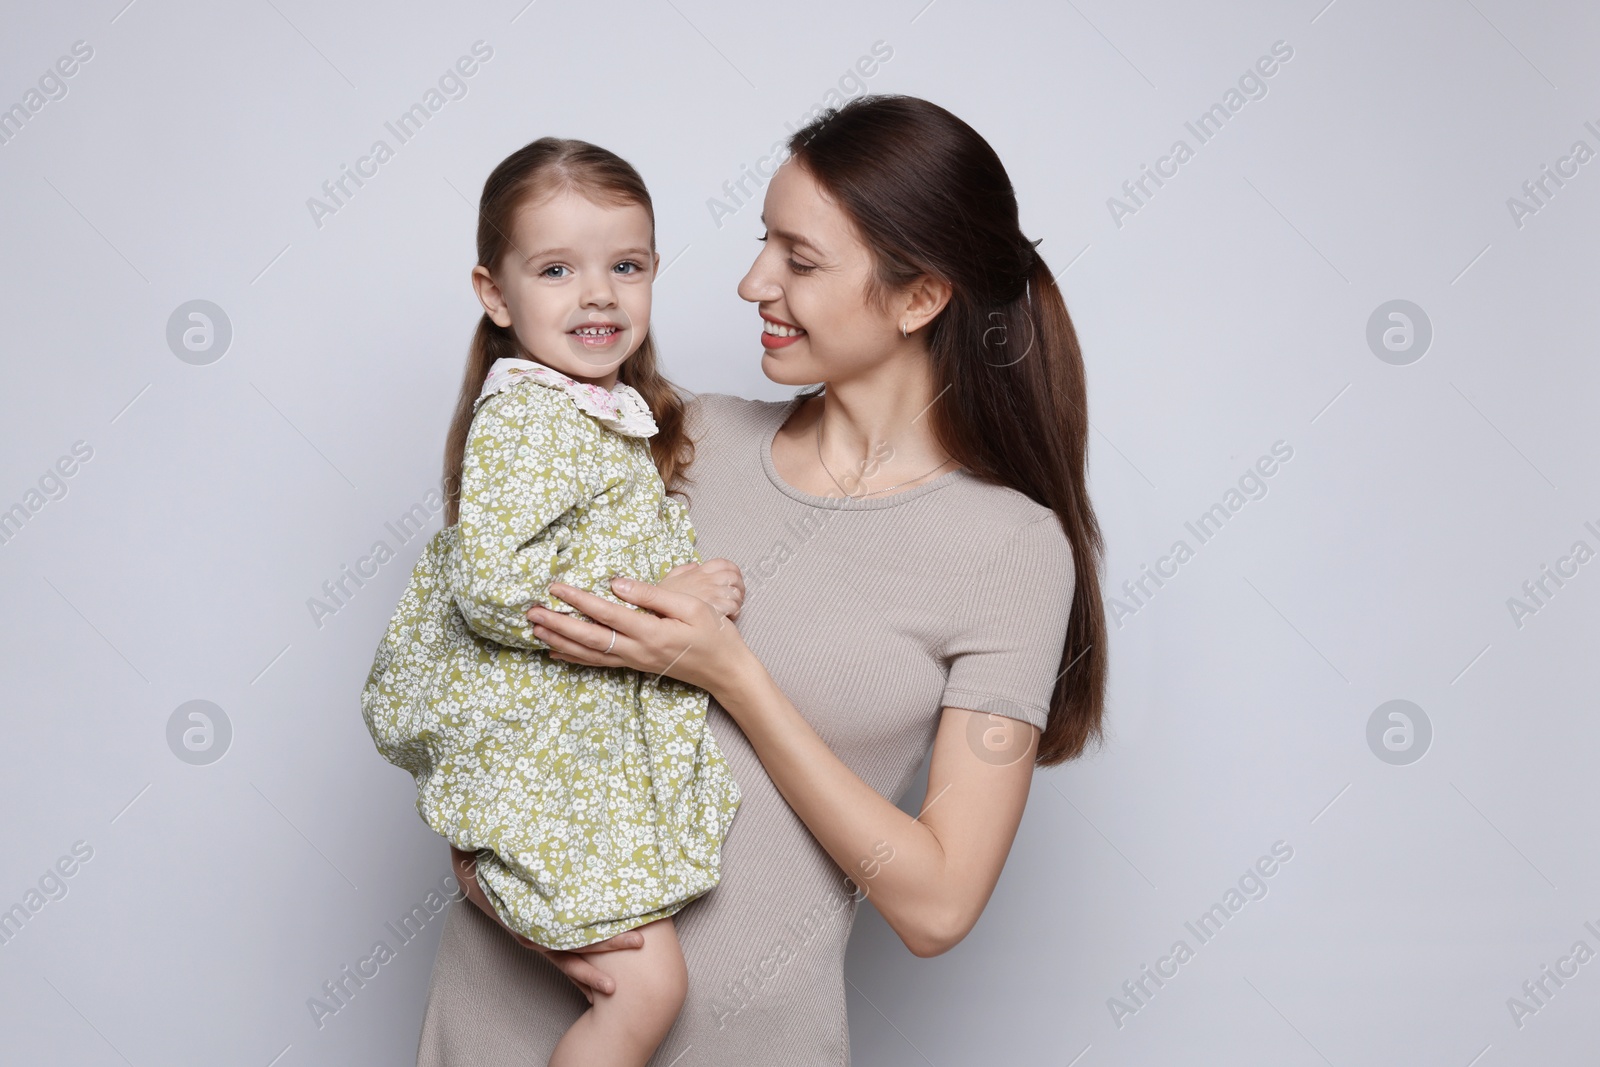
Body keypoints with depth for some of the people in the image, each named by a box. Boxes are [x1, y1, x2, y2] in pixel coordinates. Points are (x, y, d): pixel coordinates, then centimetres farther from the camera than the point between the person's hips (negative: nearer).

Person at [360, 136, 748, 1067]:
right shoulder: (524, 420, -18)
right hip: (534, 745, -9)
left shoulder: (611, 411, 11)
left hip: (603, 735, 9)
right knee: (649, 988, -11)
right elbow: (491, 583, -28)